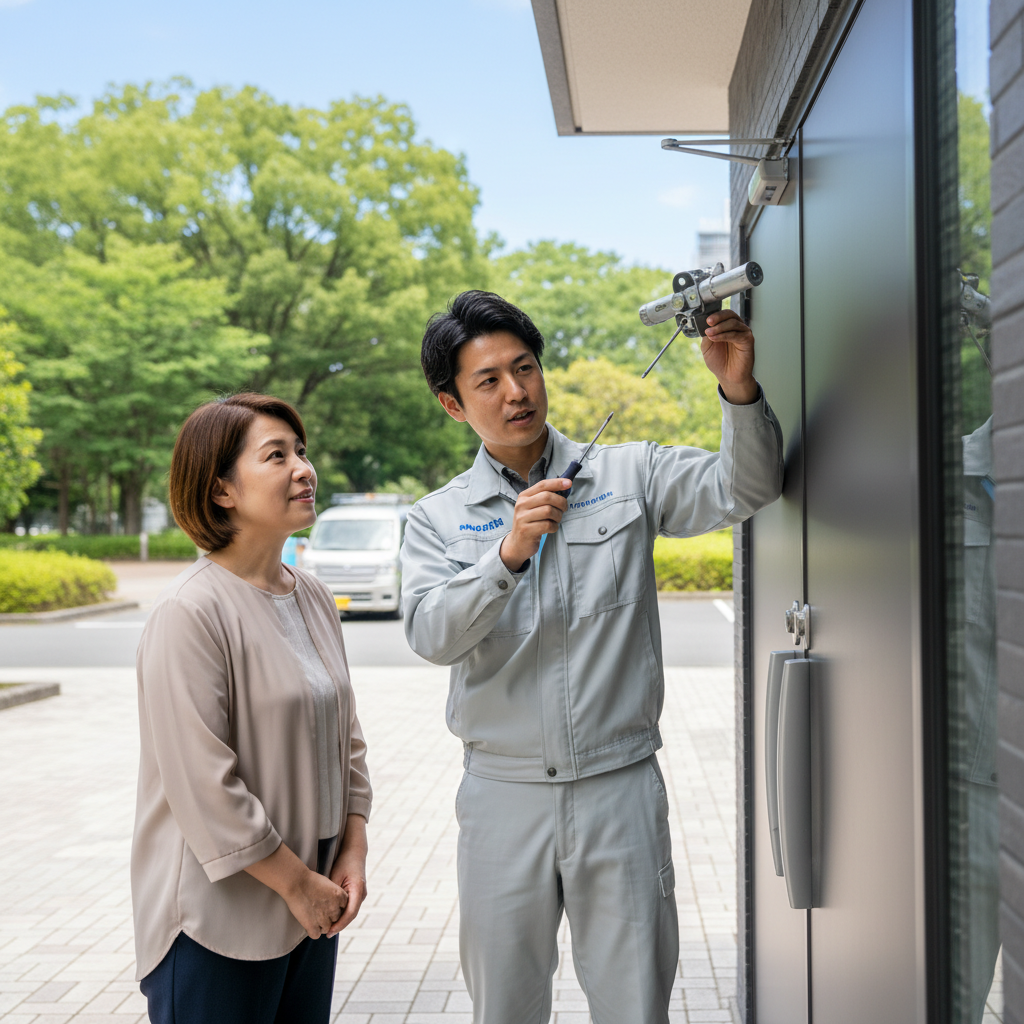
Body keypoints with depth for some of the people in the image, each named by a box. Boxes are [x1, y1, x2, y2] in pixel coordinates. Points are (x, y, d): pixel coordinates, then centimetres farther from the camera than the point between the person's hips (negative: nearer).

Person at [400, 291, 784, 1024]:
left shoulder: (629, 475, 3)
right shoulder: (438, 519, 3)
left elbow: (746, 488, -8)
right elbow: (432, 634, -12)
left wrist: (739, 390, -25)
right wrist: (510, 553, -27)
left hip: (619, 790, -1)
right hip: (504, 794, 1)